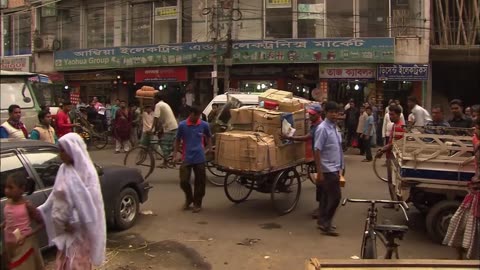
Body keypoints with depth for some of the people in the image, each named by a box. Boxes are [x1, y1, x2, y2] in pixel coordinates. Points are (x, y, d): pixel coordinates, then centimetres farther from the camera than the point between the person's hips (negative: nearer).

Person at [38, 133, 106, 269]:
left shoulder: (86, 172, -18)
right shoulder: (64, 169, 4)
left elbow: (87, 201, -19)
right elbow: (56, 196, 12)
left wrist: (73, 222, -19)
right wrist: (39, 211, 9)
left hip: (79, 228, -7)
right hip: (64, 225, 7)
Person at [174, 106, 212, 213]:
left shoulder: (204, 125, -1)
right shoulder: (182, 125, -3)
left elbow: (208, 137, 17)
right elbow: (178, 140, 7)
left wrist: (208, 148, 8)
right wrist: (175, 154, 1)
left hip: (199, 158, 0)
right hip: (186, 158, 0)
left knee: (199, 182, 5)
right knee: (183, 181, -1)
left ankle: (197, 204, 21)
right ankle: (189, 198, 27)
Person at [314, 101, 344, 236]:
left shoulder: (334, 127, 11)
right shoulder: (322, 129, -16)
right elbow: (317, 151, -18)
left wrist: (338, 168, 19)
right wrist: (319, 172, -21)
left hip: (334, 168, 9)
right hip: (328, 169, -9)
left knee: (326, 195, 14)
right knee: (335, 196, -7)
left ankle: (322, 221, 22)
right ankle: (325, 223, 1)